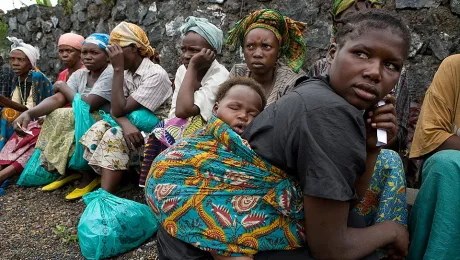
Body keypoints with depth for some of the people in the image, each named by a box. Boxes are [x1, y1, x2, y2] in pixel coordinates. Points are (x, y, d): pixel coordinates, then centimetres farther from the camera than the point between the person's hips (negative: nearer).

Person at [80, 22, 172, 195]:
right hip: (132, 127, 7)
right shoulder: (126, 73, 8)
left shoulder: (156, 74, -18)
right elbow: (116, 109, -5)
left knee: (115, 135, -29)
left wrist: (118, 69, -20)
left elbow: (120, 109, -22)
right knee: (99, 129, -17)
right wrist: (125, 123, -28)